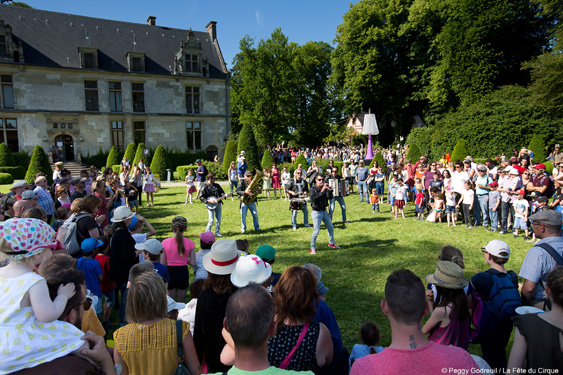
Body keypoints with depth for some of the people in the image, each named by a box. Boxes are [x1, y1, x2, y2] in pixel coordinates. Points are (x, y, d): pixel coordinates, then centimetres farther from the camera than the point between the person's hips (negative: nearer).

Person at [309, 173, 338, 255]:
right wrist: (322, 191, -33)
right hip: (317, 212, -6)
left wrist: (328, 190, -16)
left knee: (331, 228, 18)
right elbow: (313, 199, -28)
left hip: (324, 211, 7)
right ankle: (313, 248, 7)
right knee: (316, 231, -8)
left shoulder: (324, 188, 5)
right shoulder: (313, 189, -12)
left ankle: (331, 243, 39)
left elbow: (329, 197, 0)